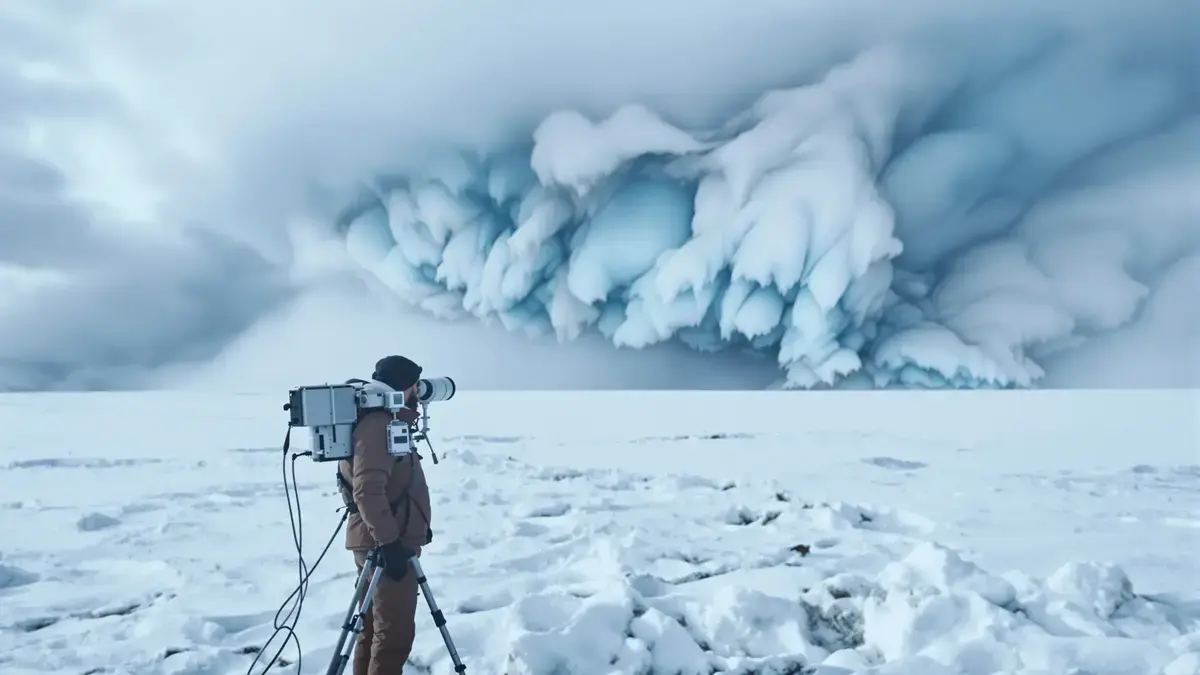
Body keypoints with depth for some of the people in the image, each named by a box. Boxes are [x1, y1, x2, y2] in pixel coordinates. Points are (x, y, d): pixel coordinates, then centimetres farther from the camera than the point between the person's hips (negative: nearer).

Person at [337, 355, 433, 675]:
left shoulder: (386, 422, 15)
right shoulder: (377, 426, -18)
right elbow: (367, 491, -27)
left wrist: (418, 526, 22)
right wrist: (389, 541, -27)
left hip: (384, 542, 10)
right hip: (386, 546, -10)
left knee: (375, 628, 16)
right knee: (395, 631, -4)